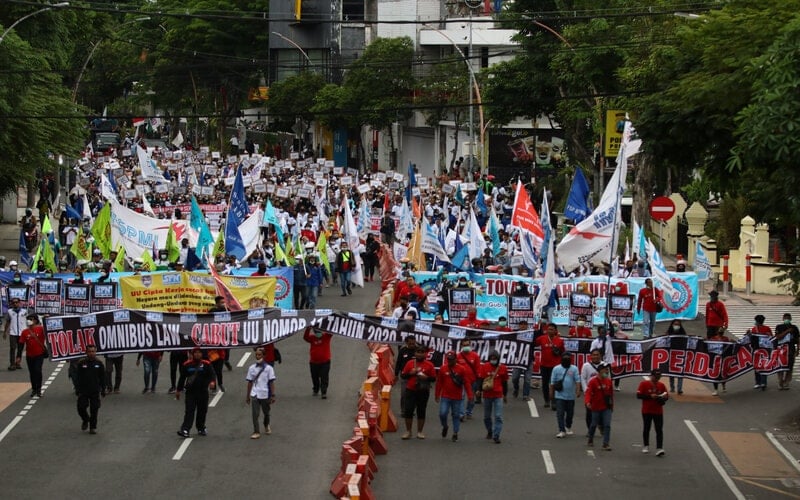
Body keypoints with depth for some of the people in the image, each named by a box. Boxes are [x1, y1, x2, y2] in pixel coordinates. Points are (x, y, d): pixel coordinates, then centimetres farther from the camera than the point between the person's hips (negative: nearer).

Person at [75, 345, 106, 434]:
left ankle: (93, 427, 13)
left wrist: (103, 390, 6)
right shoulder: (81, 363, -2)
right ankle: (85, 420, 26)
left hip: (95, 391, 0)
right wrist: (77, 389, -4)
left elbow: (102, 378, 8)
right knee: (81, 407, -4)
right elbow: (77, 377, 1)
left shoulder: (99, 363, 2)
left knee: (94, 410, 1)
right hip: (83, 391, 0)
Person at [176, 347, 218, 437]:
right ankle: (185, 430, -17)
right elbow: (182, 378, 12)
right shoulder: (187, 365, 4)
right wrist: (178, 390, 14)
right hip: (190, 392, -1)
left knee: (202, 411, 11)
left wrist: (212, 381, -31)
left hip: (203, 392, 1)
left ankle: (201, 428, 28)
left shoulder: (206, 364, 1)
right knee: (189, 411, -9)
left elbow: (212, 374, -9)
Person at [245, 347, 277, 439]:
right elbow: (250, 382, 8)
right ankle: (256, 432, -2)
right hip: (254, 395, 1)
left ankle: (266, 426, 42)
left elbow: (271, 382, -4)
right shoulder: (252, 368, 2)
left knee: (266, 413, 16)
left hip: (265, 394, -1)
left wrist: (273, 395, -8)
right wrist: (248, 396, 10)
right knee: (255, 414, -7)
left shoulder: (268, 368, -5)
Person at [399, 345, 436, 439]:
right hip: (410, 390, 1)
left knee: (421, 412, 4)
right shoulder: (409, 363, 3)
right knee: (408, 411, -1)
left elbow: (434, 378, 2)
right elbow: (402, 375, 5)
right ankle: (408, 431, 10)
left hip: (423, 392, -1)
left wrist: (426, 377, -17)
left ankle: (420, 432, 12)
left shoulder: (429, 365, 0)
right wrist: (411, 373, -12)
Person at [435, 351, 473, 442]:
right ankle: (445, 427, 21)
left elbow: (466, 383, -2)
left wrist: (469, 394, -6)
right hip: (445, 397, 1)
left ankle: (455, 433, 13)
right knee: (442, 413, -8)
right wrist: (437, 395, 8)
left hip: (457, 398, -1)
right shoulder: (443, 369, 2)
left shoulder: (462, 369, -2)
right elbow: (439, 383, 8)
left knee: (456, 415, 4)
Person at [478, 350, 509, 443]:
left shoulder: (503, 368, 1)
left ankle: (496, 436, -9)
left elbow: (505, 382, 10)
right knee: (487, 416, 13)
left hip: (498, 396, -1)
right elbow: (480, 379, 0)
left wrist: (505, 395, 15)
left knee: (498, 417, -10)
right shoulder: (484, 367, -1)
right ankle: (489, 432, 35)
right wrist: (479, 390, -12)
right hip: (487, 395, 1)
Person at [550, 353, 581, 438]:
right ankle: (562, 431, -8)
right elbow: (552, 382, 4)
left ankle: (568, 427, 35)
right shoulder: (556, 369, 1)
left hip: (571, 396, 1)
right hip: (559, 395, -1)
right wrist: (551, 393, 4)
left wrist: (578, 391, -19)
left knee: (570, 413, 13)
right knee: (560, 413, -9)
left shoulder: (574, 369, 1)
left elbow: (577, 380, -6)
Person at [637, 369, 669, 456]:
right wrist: (650, 396, -20)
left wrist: (663, 398, -11)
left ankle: (659, 449, -13)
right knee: (646, 429, 11)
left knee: (659, 430, -8)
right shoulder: (644, 384, -6)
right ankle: (646, 446, 28)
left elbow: (667, 396, 13)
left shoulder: (661, 385, 5)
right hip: (646, 411, -2)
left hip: (658, 412, 2)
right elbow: (638, 395, -12)